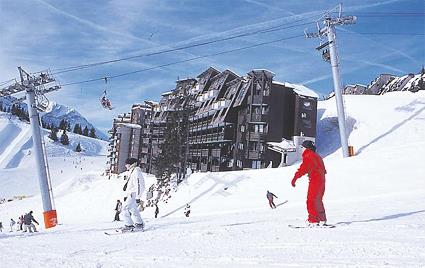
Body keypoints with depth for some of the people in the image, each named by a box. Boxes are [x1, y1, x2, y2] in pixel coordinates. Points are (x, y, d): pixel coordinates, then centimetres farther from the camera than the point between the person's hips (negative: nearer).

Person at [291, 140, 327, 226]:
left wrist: (294, 179, -18)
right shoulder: (317, 156, 18)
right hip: (322, 180, 9)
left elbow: (302, 169, -17)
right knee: (318, 201, 17)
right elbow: (323, 170, 23)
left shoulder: (308, 156, -8)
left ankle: (313, 221, -9)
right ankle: (322, 220, 20)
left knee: (311, 201, -6)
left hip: (314, 181, -9)